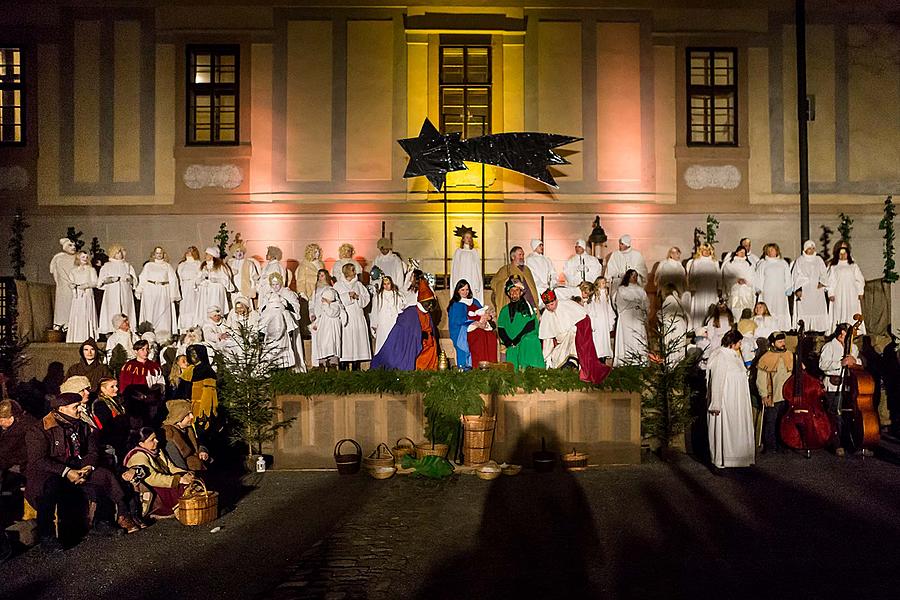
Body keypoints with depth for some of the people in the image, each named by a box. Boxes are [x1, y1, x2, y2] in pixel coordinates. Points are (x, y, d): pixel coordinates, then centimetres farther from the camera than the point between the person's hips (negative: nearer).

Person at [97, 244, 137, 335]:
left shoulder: (127, 266, 16)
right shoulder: (107, 266, 11)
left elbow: (134, 280, 11)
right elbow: (102, 280, 3)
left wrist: (129, 278, -10)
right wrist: (112, 279, -15)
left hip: (125, 293, 2)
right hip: (112, 293, -2)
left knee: (125, 311, -5)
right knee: (112, 312, -9)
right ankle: (110, 332, -9)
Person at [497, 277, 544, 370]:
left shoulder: (527, 307, 11)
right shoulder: (505, 310, 18)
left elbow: (531, 326, -1)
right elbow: (500, 330, 13)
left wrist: (518, 338, -11)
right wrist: (508, 342, -4)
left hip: (529, 342, -2)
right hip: (512, 345, 2)